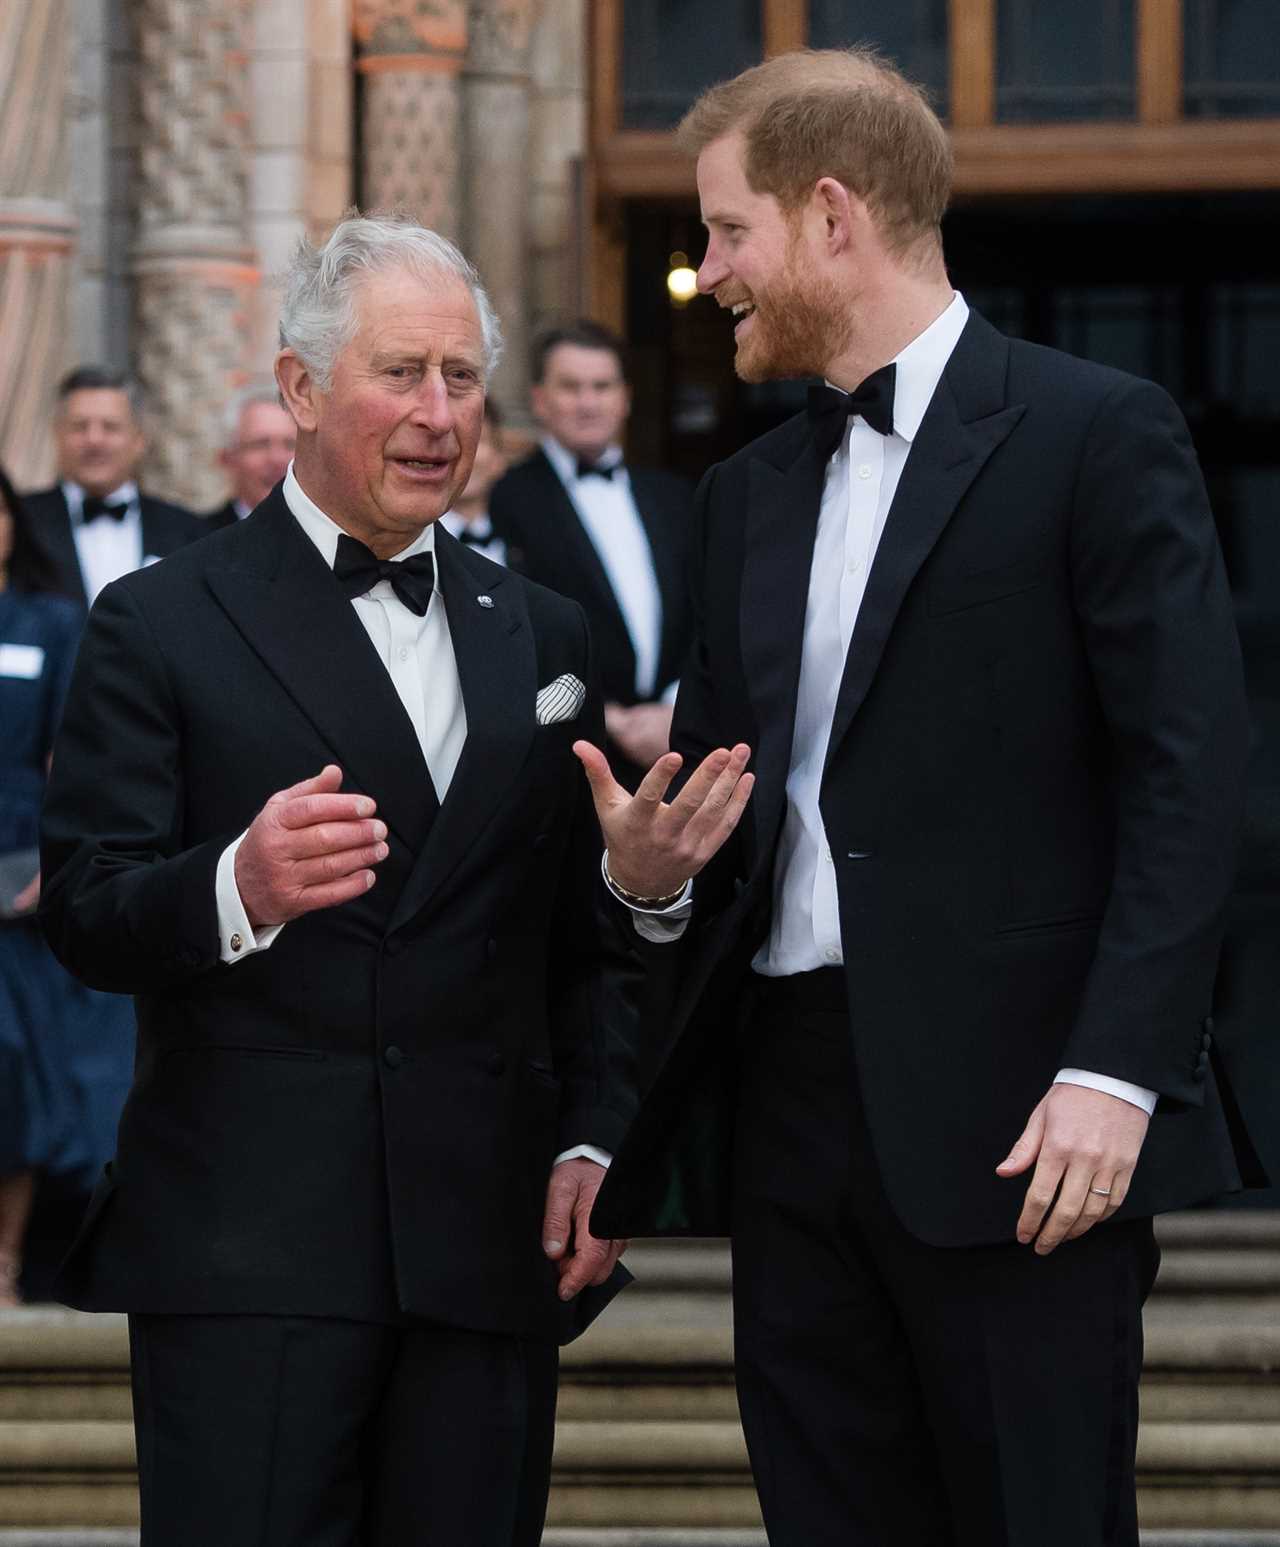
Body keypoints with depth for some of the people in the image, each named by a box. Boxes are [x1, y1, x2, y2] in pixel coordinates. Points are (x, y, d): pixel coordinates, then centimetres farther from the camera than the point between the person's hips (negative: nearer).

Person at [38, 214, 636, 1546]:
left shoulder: (540, 637, 17)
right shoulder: (159, 626, 3)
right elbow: (85, 914, -5)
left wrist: (593, 1141, 4)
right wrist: (239, 889, -25)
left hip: (489, 1243, 4)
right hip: (244, 1255, -4)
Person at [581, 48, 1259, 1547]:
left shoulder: (1095, 435, -3)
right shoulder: (749, 494, 18)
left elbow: (1187, 777, -8)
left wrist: (1115, 1072, -17)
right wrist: (648, 871, 0)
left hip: (1011, 1119, -6)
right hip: (789, 1096, 6)